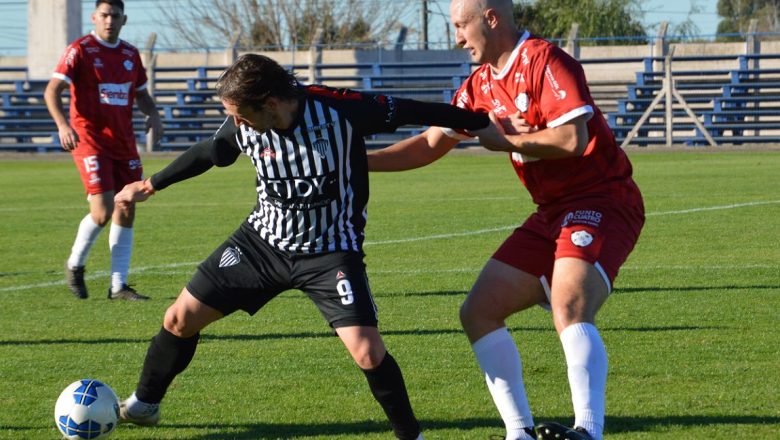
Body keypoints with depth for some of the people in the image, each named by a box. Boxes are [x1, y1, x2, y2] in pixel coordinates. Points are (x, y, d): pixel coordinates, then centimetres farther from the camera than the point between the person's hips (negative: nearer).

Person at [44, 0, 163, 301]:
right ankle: (75, 265, 12)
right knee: (103, 211, -14)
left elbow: (141, 94, 23)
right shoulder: (80, 50, -7)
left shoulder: (130, 54, 11)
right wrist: (62, 124, -30)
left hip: (123, 142, 6)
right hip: (90, 140, -6)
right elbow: (52, 90, -14)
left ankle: (119, 286, 9)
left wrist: (153, 114, 1)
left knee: (126, 211, 3)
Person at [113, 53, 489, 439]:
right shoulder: (242, 127, -15)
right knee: (179, 319, 4)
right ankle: (143, 404, 29)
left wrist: (481, 122, -7)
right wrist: (150, 185, 18)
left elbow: (409, 111, -14)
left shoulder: (339, 109, -27)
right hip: (262, 240, 4)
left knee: (368, 353, -21)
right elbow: (208, 153, 8)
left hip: (330, 250, -4)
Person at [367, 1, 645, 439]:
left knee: (569, 308, -31)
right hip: (553, 213, 10)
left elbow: (573, 139, -25)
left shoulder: (544, 61, -15)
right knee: (479, 311, 5)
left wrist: (503, 140, -12)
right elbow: (431, 143, 20)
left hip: (602, 202, -10)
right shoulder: (480, 86, 12)